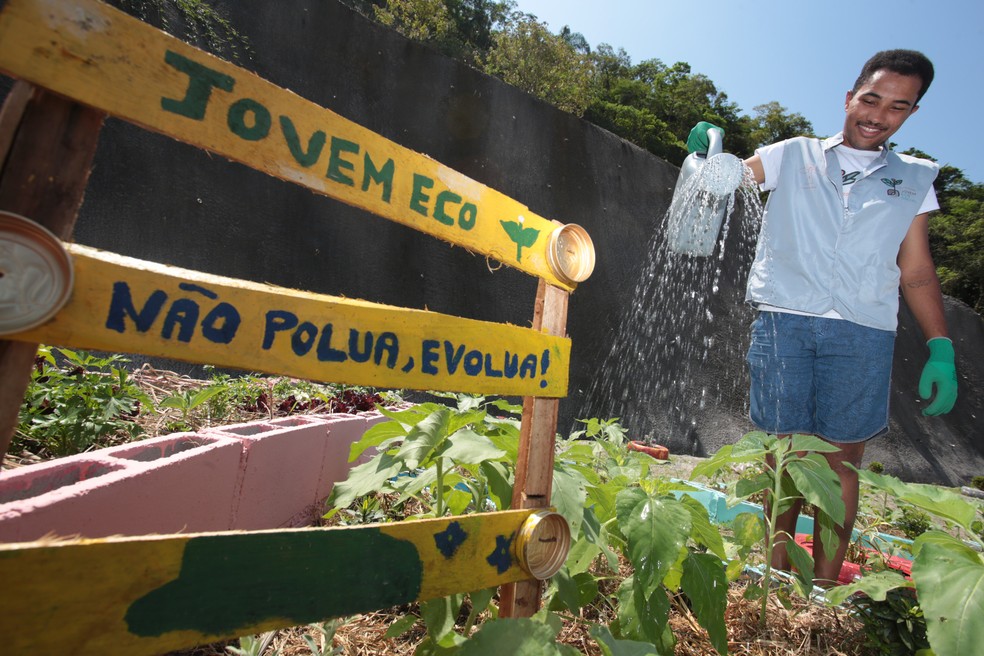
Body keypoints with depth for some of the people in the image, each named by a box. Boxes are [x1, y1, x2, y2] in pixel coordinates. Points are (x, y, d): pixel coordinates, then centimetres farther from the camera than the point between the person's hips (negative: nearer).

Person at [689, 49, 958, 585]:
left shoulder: (915, 179, 18)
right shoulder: (794, 156, 15)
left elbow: (916, 272, 15)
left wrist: (941, 350, 7)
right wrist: (707, 149, -14)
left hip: (862, 332, 2)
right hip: (782, 320, -1)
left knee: (842, 456, 4)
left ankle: (824, 588, 16)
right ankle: (778, 574, 15)